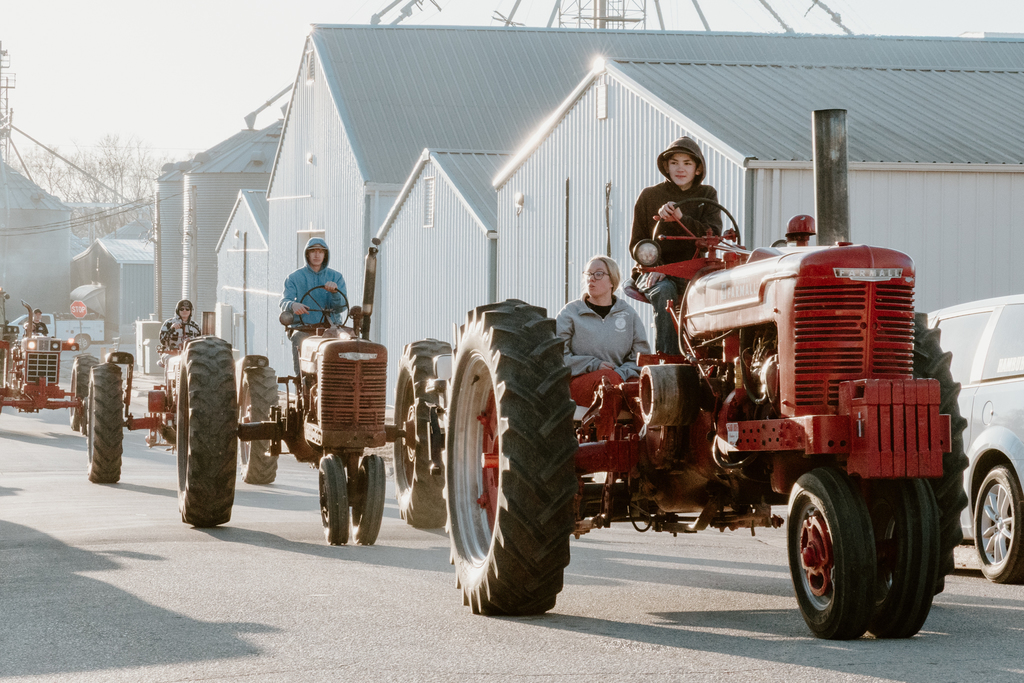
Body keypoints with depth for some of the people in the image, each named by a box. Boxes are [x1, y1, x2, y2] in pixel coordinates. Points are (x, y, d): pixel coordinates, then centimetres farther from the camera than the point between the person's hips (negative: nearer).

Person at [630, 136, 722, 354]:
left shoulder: (707, 195, 9)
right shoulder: (649, 196, 5)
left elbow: (712, 235, -8)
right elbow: (637, 245, 6)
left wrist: (680, 218, -23)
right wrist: (654, 268, -14)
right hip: (656, 274, -1)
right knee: (664, 291, -36)